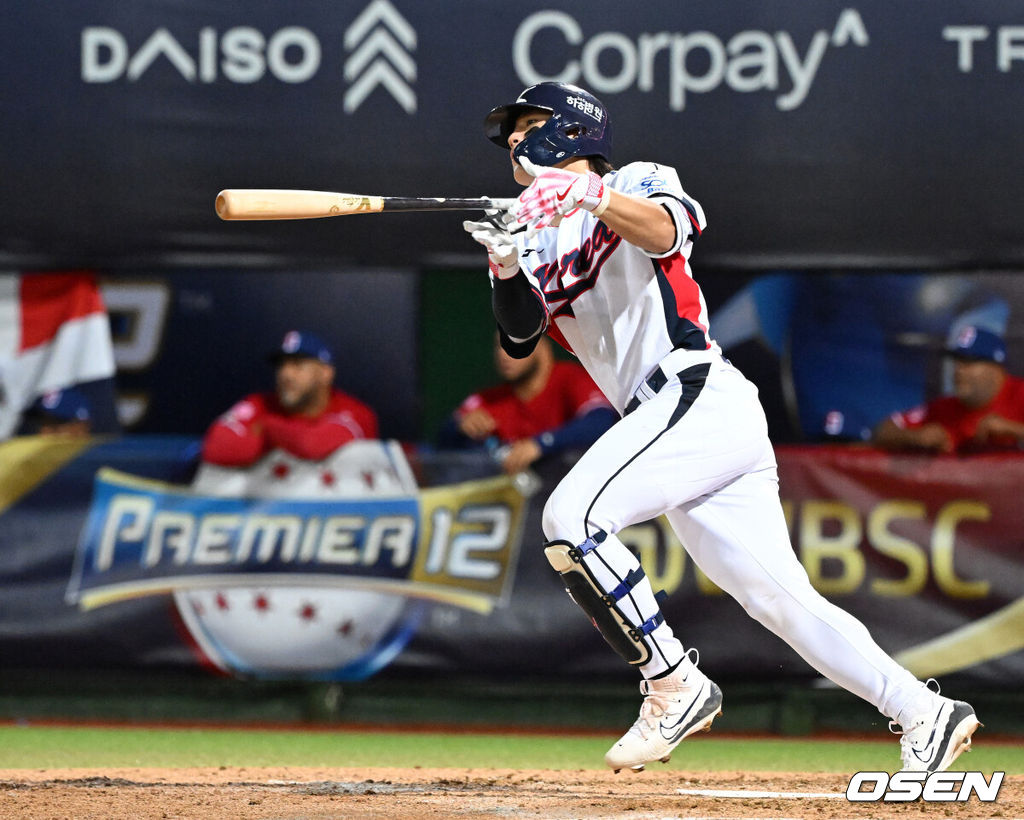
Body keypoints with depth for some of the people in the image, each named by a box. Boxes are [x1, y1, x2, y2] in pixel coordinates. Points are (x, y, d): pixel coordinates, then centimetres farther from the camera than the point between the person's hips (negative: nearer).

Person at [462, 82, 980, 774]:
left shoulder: (635, 182, 5)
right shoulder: (540, 236, 24)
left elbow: (667, 231, -21)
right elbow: (519, 338, 6)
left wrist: (592, 197, -39)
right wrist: (505, 262, -12)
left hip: (699, 395, -8)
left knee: (570, 517, -23)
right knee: (780, 598, 2)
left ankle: (676, 685, -18)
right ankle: (924, 714, 3)